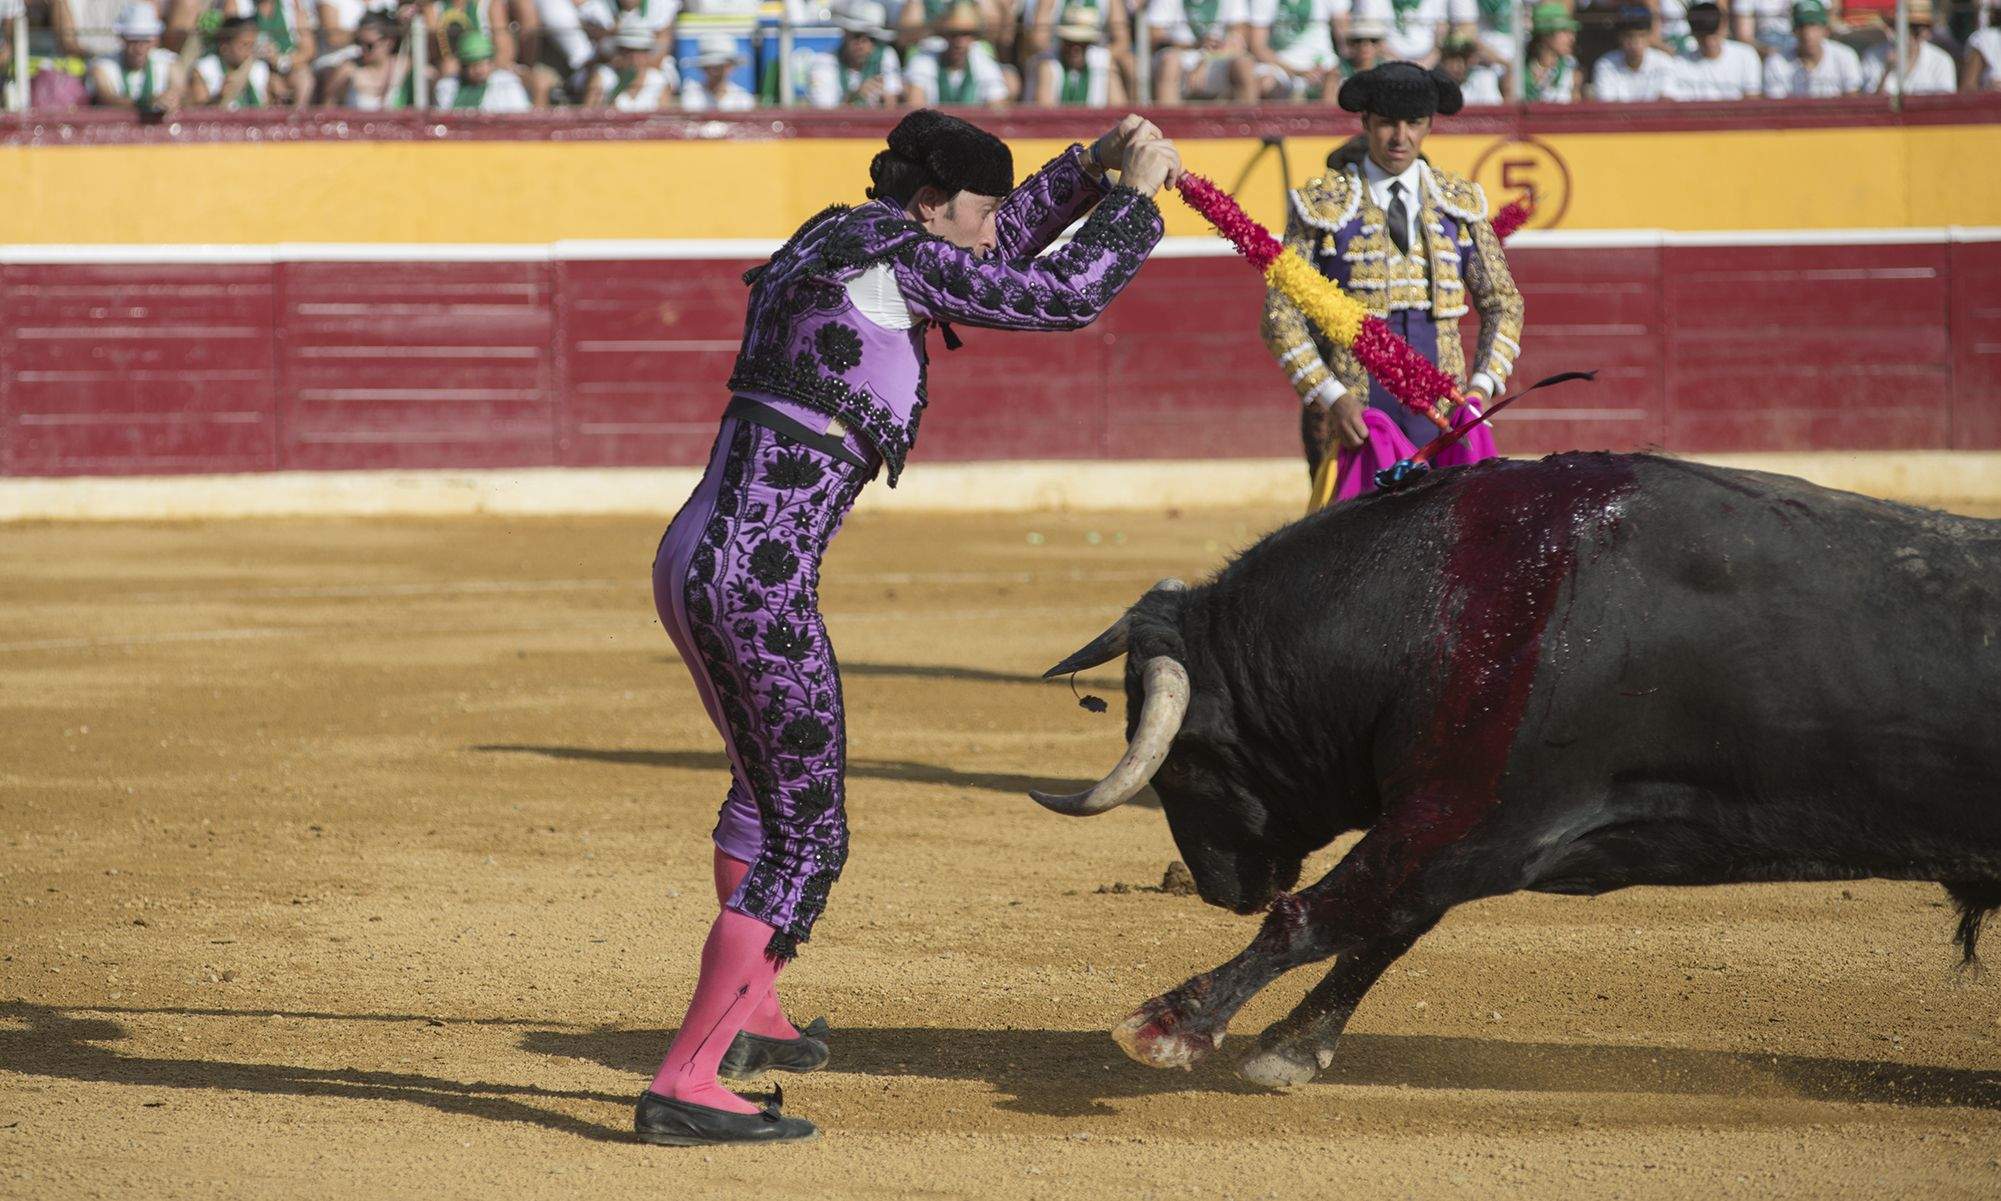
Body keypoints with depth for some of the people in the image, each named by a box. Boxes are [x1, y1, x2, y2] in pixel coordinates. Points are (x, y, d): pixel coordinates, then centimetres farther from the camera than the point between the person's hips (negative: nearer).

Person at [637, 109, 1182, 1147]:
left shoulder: (838, 241, 16)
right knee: (806, 840, -3)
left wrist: (1091, 167, 26)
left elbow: (997, 253, 31)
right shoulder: (897, 260, -11)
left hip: (691, 559, 10)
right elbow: (1063, 296, -10)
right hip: (759, 584, -10)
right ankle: (684, 1085, -8)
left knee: (769, 781, 32)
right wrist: (1136, 194, 3)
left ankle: (743, 1012, 51)